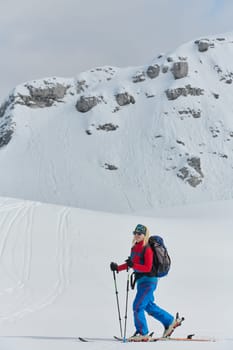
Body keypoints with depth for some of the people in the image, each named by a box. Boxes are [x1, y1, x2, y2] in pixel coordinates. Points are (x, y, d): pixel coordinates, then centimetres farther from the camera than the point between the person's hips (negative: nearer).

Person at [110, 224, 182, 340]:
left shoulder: (147, 249, -17)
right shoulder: (134, 247, 8)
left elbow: (148, 268, -22)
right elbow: (131, 264, 18)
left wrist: (133, 265, -33)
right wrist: (118, 268, 8)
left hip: (149, 280, -9)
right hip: (141, 281, 9)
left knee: (137, 306, -9)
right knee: (149, 306, 18)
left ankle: (142, 332, 3)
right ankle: (170, 321, 31)